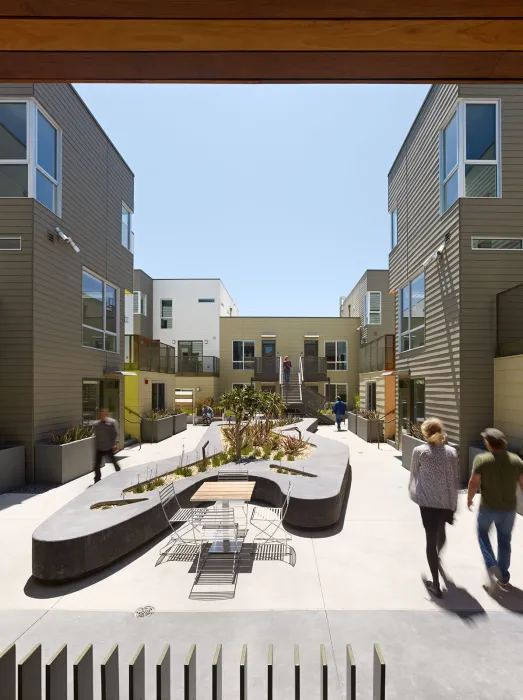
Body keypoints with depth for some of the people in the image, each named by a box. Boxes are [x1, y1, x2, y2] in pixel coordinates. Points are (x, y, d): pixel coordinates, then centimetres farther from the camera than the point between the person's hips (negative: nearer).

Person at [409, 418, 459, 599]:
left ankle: (436, 585, 7)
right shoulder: (452, 452, -3)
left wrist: (412, 492, 18)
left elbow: (414, 475, 0)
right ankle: (437, 555, 57)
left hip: (428, 501, -4)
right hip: (447, 500, 4)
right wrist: (454, 503, 12)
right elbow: (455, 479, 2)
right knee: (441, 531, 28)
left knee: (431, 538, 4)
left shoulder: (419, 451, -10)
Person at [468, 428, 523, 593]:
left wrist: (469, 499, 2)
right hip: (509, 508, 3)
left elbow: (474, 483, -15)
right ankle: (503, 577, 32)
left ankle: (492, 566, 8)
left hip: (488, 508, -3)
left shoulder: (481, 460, -15)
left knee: (482, 532, 23)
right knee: (504, 541, 21)